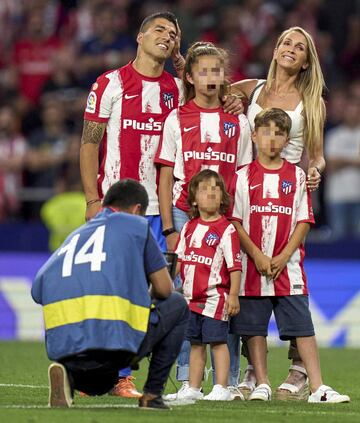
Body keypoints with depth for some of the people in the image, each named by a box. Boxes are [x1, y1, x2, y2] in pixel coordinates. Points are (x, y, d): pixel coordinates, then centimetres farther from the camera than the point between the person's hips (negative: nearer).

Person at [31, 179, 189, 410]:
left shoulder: (74, 237, 28)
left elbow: (38, 290, 19)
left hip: (62, 345, 5)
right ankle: (152, 393, 17)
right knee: (178, 305, 25)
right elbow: (164, 288, 15)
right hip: (117, 337, -4)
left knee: (101, 382, 39)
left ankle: (67, 374, 2)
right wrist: (145, 299, 40)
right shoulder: (136, 224, 15)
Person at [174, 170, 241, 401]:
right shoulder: (189, 228, 11)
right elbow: (179, 259, 18)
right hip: (191, 296, 6)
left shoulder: (226, 230, -8)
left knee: (217, 341, -5)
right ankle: (193, 388, 16)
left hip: (215, 296, -6)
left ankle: (221, 388, -2)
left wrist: (233, 295, -15)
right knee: (196, 343, 12)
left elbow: (235, 266, -10)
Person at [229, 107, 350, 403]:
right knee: (254, 327, 3)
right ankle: (262, 385, 13)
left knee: (303, 326, -4)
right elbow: (235, 221, 0)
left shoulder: (296, 176, 6)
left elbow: (304, 222, 3)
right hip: (252, 266, 0)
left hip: (288, 266, 0)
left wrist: (283, 257, -8)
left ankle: (318, 388, -5)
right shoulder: (244, 177, 3)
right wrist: (257, 256, -10)